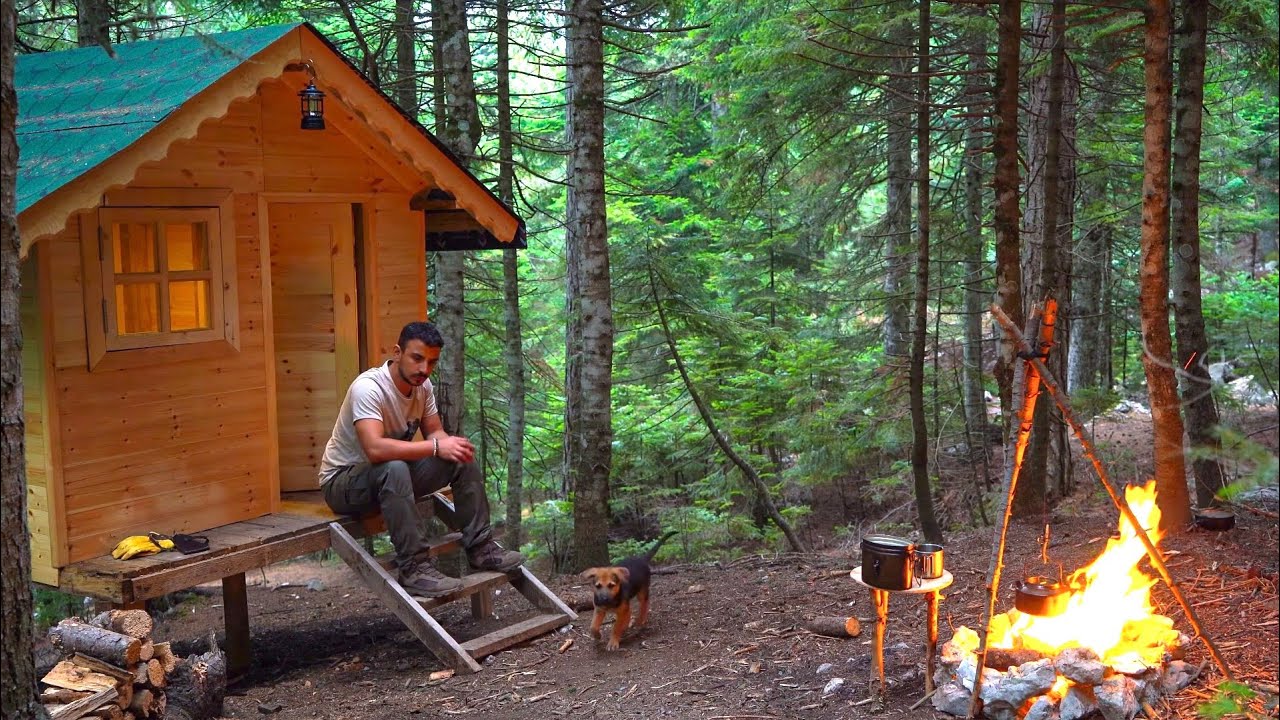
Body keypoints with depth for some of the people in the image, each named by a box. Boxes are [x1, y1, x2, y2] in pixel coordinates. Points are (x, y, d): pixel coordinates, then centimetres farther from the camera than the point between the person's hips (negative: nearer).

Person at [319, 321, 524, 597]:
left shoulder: (423, 386, -4)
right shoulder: (368, 387, -28)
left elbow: (434, 431, 4)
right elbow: (375, 448, -41)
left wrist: (451, 444, -21)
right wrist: (437, 446, -38)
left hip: (395, 474, 8)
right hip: (342, 481, -7)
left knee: (462, 459, -9)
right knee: (394, 469, -39)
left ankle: (481, 547, -2)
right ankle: (413, 568, -33)